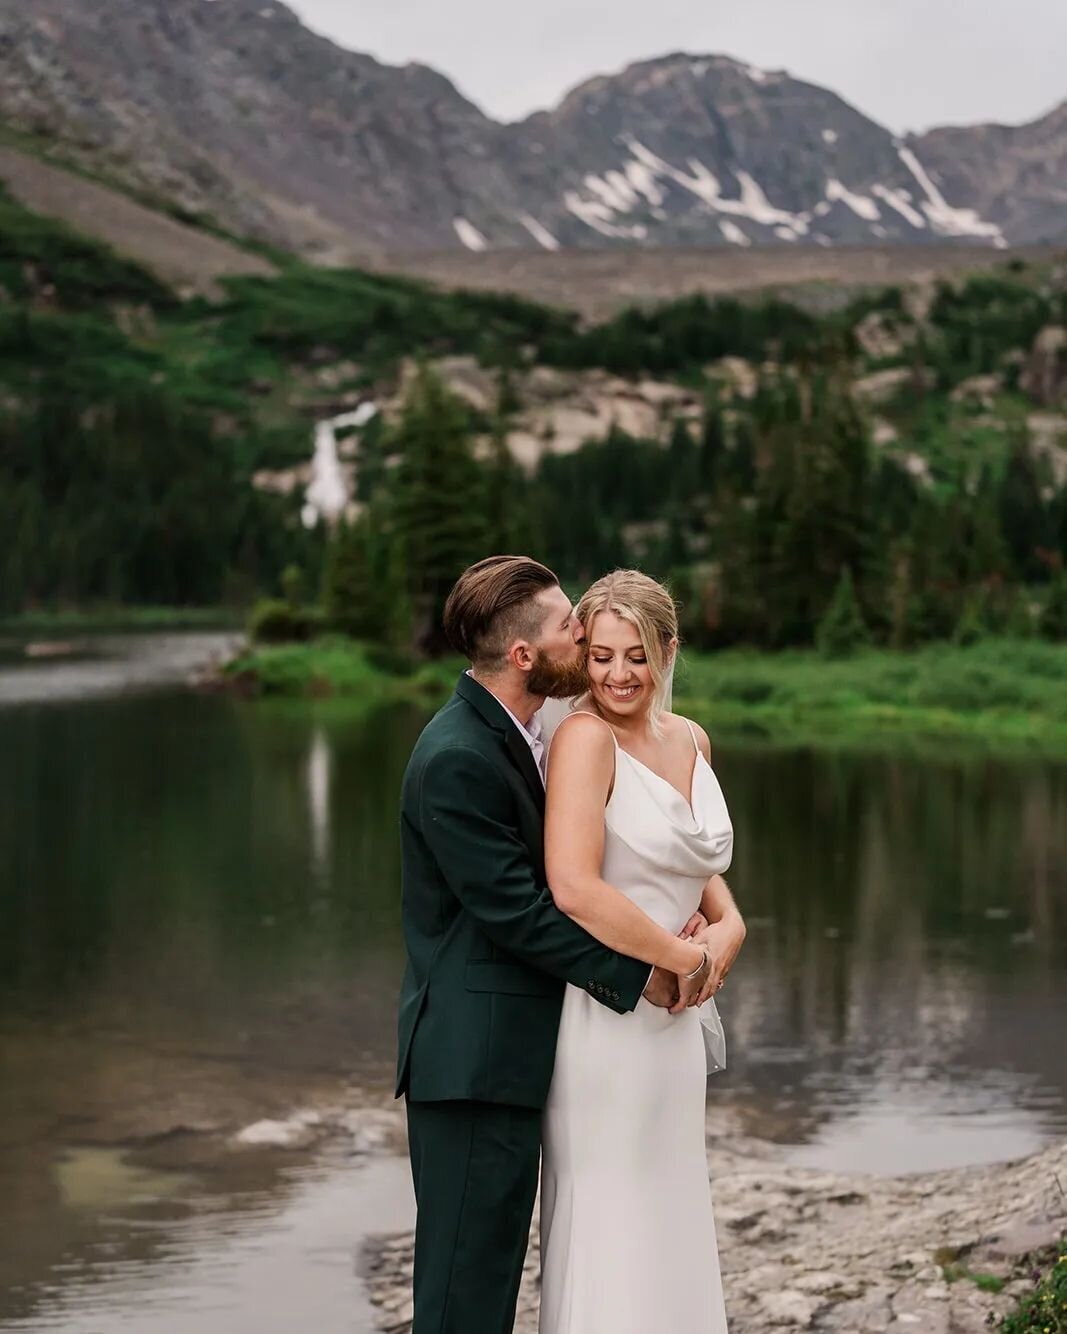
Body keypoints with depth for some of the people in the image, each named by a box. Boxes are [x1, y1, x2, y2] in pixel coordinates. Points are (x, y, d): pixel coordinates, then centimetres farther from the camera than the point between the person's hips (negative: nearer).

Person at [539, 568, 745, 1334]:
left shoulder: (691, 740, 8)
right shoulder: (586, 737, -16)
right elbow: (574, 888, -27)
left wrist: (729, 924, 1)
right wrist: (685, 959, -17)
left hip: (673, 1014, 8)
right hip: (606, 1010, -8)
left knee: (670, 1215, 16)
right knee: (609, 1221, 1)